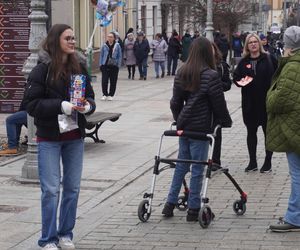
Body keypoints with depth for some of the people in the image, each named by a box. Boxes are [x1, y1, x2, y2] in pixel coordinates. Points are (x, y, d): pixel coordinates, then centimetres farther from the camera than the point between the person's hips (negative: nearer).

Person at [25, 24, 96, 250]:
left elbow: (90, 97, 12)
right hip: (49, 137, -5)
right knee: (51, 190, -2)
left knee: (73, 187, 10)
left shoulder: (79, 67, 4)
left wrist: (87, 105, -11)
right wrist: (61, 106, -22)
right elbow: (32, 104, -12)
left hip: (75, 137, 5)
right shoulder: (43, 70, -9)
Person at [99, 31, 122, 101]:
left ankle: (111, 95, 17)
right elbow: (101, 55, 9)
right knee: (104, 81, -5)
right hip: (105, 66, 1)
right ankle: (104, 94, 8)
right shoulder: (104, 46, 3)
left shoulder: (117, 46, -1)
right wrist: (100, 64, 2)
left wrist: (118, 65, -5)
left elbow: (120, 56, 1)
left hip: (114, 66, -1)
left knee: (113, 81, 5)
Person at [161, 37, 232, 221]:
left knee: (181, 164, 16)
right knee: (198, 168, 2)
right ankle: (193, 209, 7)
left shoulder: (182, 73, 6)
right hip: (201, 128, -6)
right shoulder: (211, 76, -14)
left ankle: (170, 204, 18)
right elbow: (219, 103, -9)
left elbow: (175, 101, 11)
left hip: (184, 125, 6)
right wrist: (226, 122, 6)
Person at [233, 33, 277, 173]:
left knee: (268, 131, 4)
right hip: (249, 103, 3)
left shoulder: (269, 59, -2)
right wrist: (240, 81, -11)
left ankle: (268, 162, 14)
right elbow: (236, 77, 10)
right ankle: (252, 162, 19)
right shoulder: (244, 62, 6)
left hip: (266, 102, -3)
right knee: (251, 132, 10)